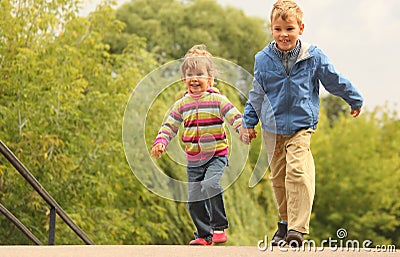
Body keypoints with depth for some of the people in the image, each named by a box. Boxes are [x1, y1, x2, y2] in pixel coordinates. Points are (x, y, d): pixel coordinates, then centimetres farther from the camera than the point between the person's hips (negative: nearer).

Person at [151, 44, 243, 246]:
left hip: (216, 155, -5)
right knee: (194, 199, 3)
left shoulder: (217, 100, -4)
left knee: (211, 185, -28)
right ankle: (204, 235, 19)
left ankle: (219, 227, -14)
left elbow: (234, 117, -10)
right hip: (193, 160, 5)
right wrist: (160, 142, -5)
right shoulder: (182, 105, 8)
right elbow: (169, 126, 12)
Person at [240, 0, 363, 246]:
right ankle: (286, 222, 27)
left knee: (298, 172, -19)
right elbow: (257, 94, 12)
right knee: (278, 177, 9)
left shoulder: (313, 56, -5)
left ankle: (298, 229, -21)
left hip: (301, 126, -3)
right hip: (272, 128, 3)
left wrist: (355, 100, 22)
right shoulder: (263, 59, -1)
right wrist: (248, 122, 13)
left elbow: (335, 81, 10)